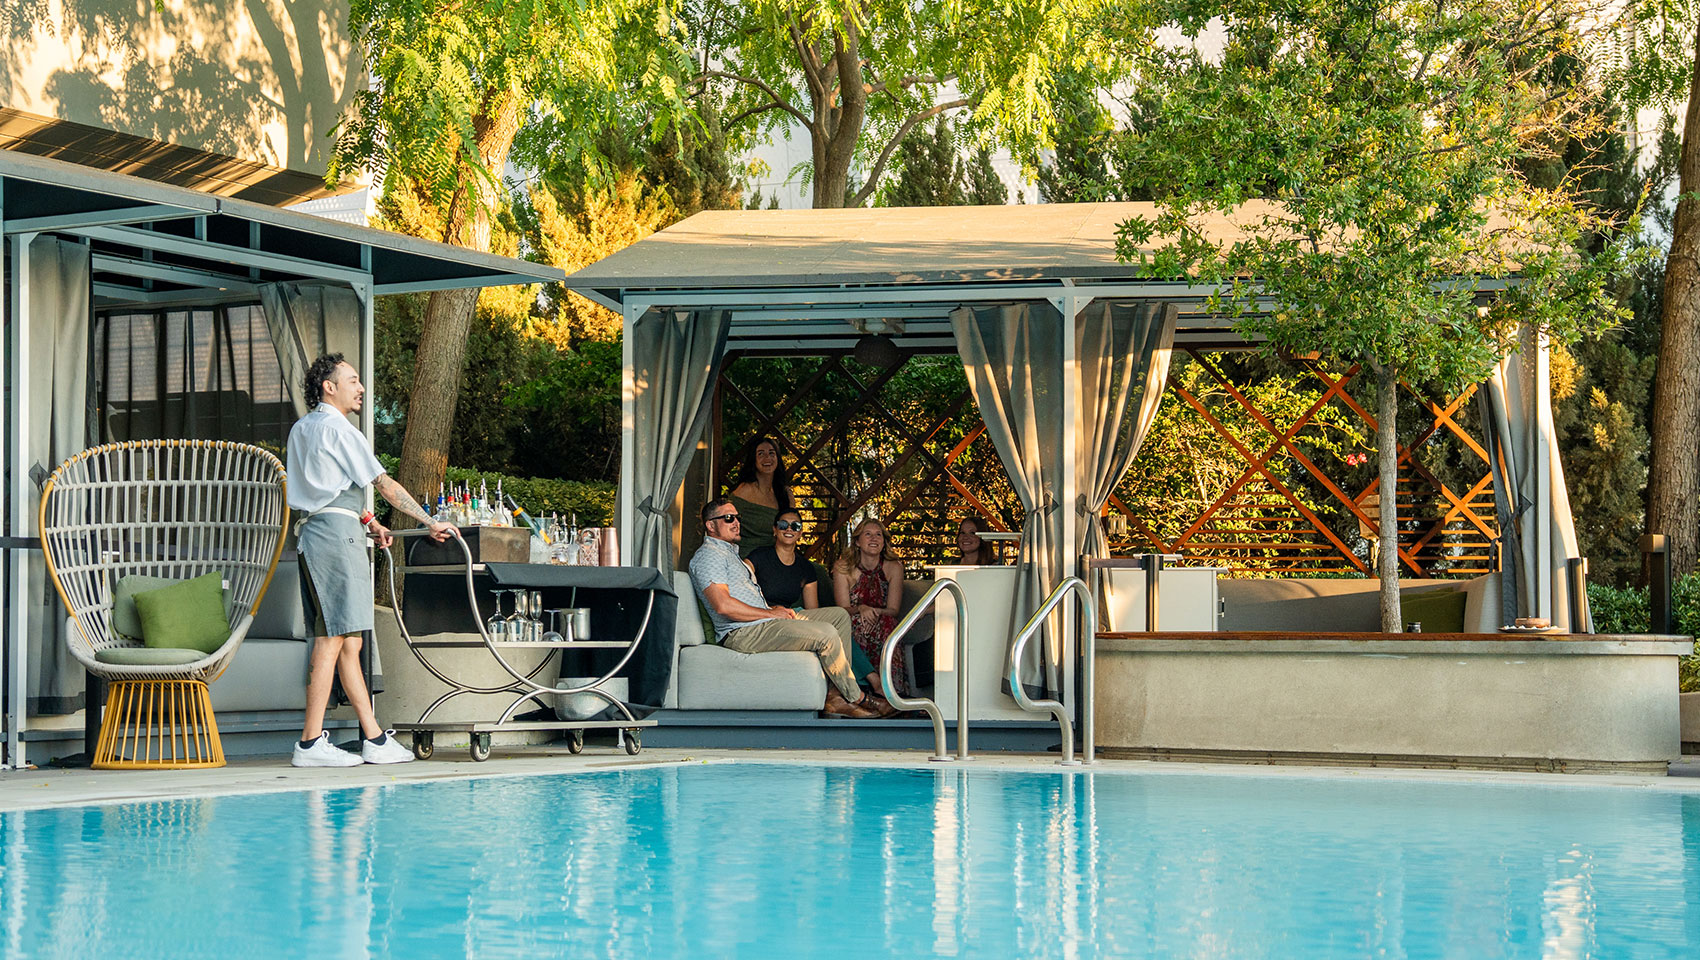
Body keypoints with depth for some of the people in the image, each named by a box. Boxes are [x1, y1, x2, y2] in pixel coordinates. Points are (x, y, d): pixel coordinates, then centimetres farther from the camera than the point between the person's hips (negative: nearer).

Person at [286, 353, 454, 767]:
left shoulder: (302, 429, 20)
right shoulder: (339, 430, -7)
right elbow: (385, 485, -6)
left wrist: (367, 522, 24)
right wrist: (431, 523, 1)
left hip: (311, 532, 10)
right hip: (336, 534, -10)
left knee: (347, 640, 8)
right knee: (332, 638, -9)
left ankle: (374, 738, 10)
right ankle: (310, 743, -10)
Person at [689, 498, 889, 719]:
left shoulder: (729, 552, 27)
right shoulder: (708, 554, -7)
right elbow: (723, 605, -21)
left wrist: (774, 608, 7)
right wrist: (770, 613, -13)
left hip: (760, 624, 11)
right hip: (742, 634, -11)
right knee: (827, 634, -22)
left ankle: (834, 697, -7)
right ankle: (856, 698, -3)